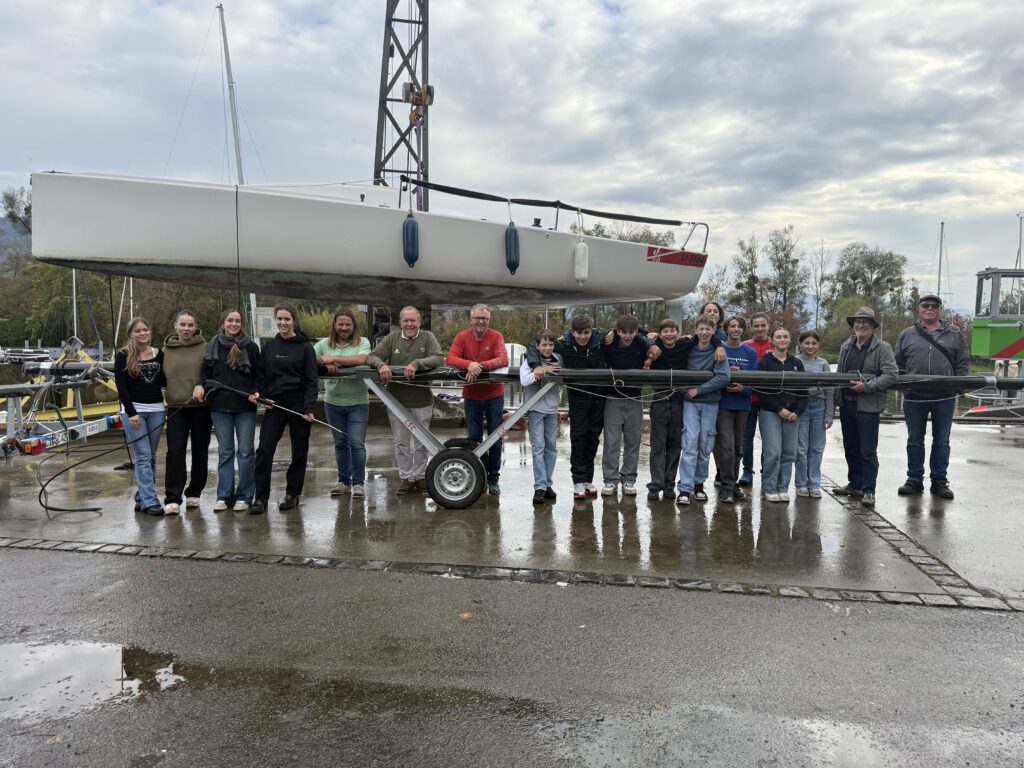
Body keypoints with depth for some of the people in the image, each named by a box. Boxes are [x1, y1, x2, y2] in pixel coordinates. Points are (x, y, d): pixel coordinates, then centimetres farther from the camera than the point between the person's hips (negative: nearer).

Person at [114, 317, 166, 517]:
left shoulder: (159, 354, 9)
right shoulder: (123, 356, -2)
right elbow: (121, 386, -7)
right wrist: (132, 413, -13)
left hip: (156, 410, 4)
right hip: (133, 410, -4)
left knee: (150, 457, 6)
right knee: (143, 456, -8)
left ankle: (141, 498, 15)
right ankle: (150, 501, -8)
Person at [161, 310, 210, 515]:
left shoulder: (205, 348, 0)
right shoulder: (166, 350, 8)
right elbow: (161, 377, 14)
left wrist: (202, 385, -22)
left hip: (201, 407, -1)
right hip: (176, 407, 1)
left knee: (200, 450, 9)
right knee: (175, 451, -7)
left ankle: (194, 492, 23)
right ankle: (172, 498, -4)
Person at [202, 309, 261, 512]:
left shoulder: (251, 347, 0)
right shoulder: (212, 347, 6)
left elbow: (259, 375, 3)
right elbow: (206, 374, 13)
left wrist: (256, 392, -13)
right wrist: (203, 387, -5)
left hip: (245, 406, -2)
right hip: (220, 406, 2)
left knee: (246, 450, 2)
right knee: (224, 451, 9)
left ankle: (244, 496, 11)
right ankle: (224, 496, 16)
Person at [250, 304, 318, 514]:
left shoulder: (305, 347, -2)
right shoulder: (269, 347, 10)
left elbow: (311, 380, -5)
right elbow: (261, 375, 14)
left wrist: (309, 408, -14)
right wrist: (260, 394, -5)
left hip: (298, 405, -3)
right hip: (274, 405, 3)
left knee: (299, 450, 6)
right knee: (264, 449, -6)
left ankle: (292, 494, 20)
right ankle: (261, 497, 0)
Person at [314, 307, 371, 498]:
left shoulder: (362, 342, -2)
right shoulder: (325, 344, 6)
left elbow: (361, 359, -21)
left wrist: (332, 358, -18)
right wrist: (325, 363, -19)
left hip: (357, 403, -3)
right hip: (333, 402, 3)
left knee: (357, 444, -3)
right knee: (340, 443, 14)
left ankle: (358, 482, 9)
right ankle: (343, 481, 25)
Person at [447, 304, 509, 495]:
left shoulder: (496, 337, -8)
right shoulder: (462, 337, -4)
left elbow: (503, 360, -21)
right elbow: (451, 359, -17)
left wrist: (481, 366, -36)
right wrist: (469, 364, -36)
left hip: (494, 395, -1)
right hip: (471, 396, 1)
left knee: (495, 438, 6)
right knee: (474, 438, 10)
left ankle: (493, 479, 20)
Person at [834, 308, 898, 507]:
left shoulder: (882, 348, -7)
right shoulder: (846, 347, 11)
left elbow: (891, 375, -15)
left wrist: (866, 386, -20)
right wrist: (839, 391, 12)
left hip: (868, 406, -6)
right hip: (846, 404, 7)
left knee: (868, 451, -4)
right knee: (851, 448, 16)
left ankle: (868, 490, 4)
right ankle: (854, 485, 29)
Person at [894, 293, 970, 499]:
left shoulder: (954, 334, 6)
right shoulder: (906, 335, 6)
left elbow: (964, 362, 5)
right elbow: (898, 364, 8)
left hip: (945, 398, 0)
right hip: (914, 398, 0)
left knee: (941, 441, 8)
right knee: (915, 441, 8)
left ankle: (939, 480, 18)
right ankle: (914, 480, 17)